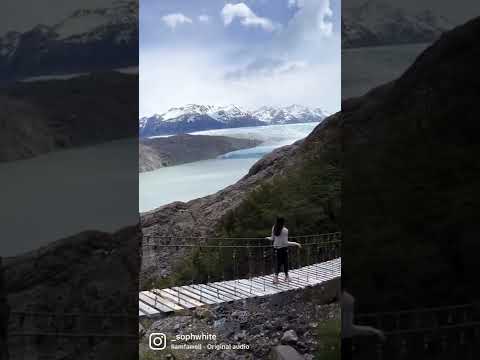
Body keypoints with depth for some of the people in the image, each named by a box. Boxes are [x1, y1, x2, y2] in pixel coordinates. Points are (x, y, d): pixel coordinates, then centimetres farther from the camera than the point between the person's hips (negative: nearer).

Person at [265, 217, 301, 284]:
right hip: (283, 248, -4)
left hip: (276, 247, 5)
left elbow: (272, 239, 6)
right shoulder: (285, 230, -20)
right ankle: (286, 277, 25)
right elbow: (285, 242, -20)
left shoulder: (274, 228, -5)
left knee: (278, 263, 14)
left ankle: (276, 276, 0)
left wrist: (268, 238, 29)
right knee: (285, 262, 13)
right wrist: (296, 244, -16)